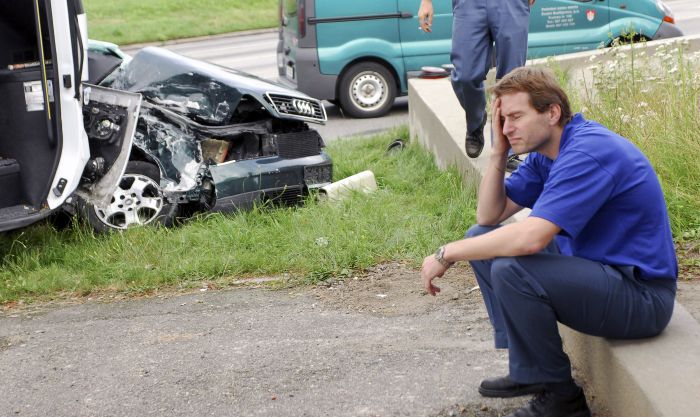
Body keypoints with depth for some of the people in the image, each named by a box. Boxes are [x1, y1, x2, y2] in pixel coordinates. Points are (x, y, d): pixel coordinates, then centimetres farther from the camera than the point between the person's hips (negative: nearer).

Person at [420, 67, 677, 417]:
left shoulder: (589, 152, -23)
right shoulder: (545, 152, 7)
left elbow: (531, 237, -33)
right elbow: (489, 216, 9)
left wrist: (448, 254, -22)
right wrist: (499, 150, -3)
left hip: (641, 296, -10)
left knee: (510, 269, -29)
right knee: (483, 237, 10)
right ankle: (528, 369, 10)